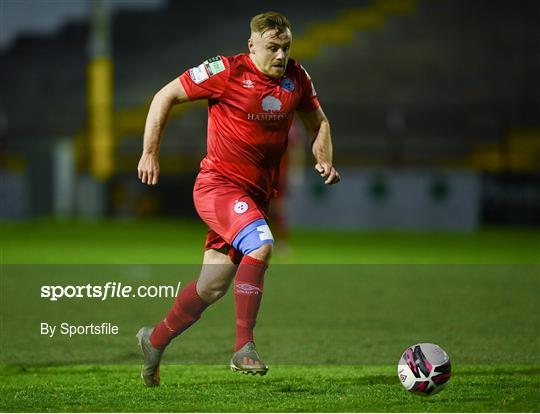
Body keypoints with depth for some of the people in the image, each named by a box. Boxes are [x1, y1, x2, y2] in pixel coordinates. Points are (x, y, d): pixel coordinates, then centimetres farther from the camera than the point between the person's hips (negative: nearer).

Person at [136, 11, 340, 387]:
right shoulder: (226, 71, -13)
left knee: (212, 286, 9)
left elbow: (318, 121, 19)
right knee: (260, 245, -31)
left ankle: (155, 341, 31)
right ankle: (244, 348, -25)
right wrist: (150, 153, -8)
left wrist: (325, 160, 0)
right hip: (219, 184, -6)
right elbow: (165, 97, -5)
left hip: (258, 193, 6)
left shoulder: (296, 78, 3)